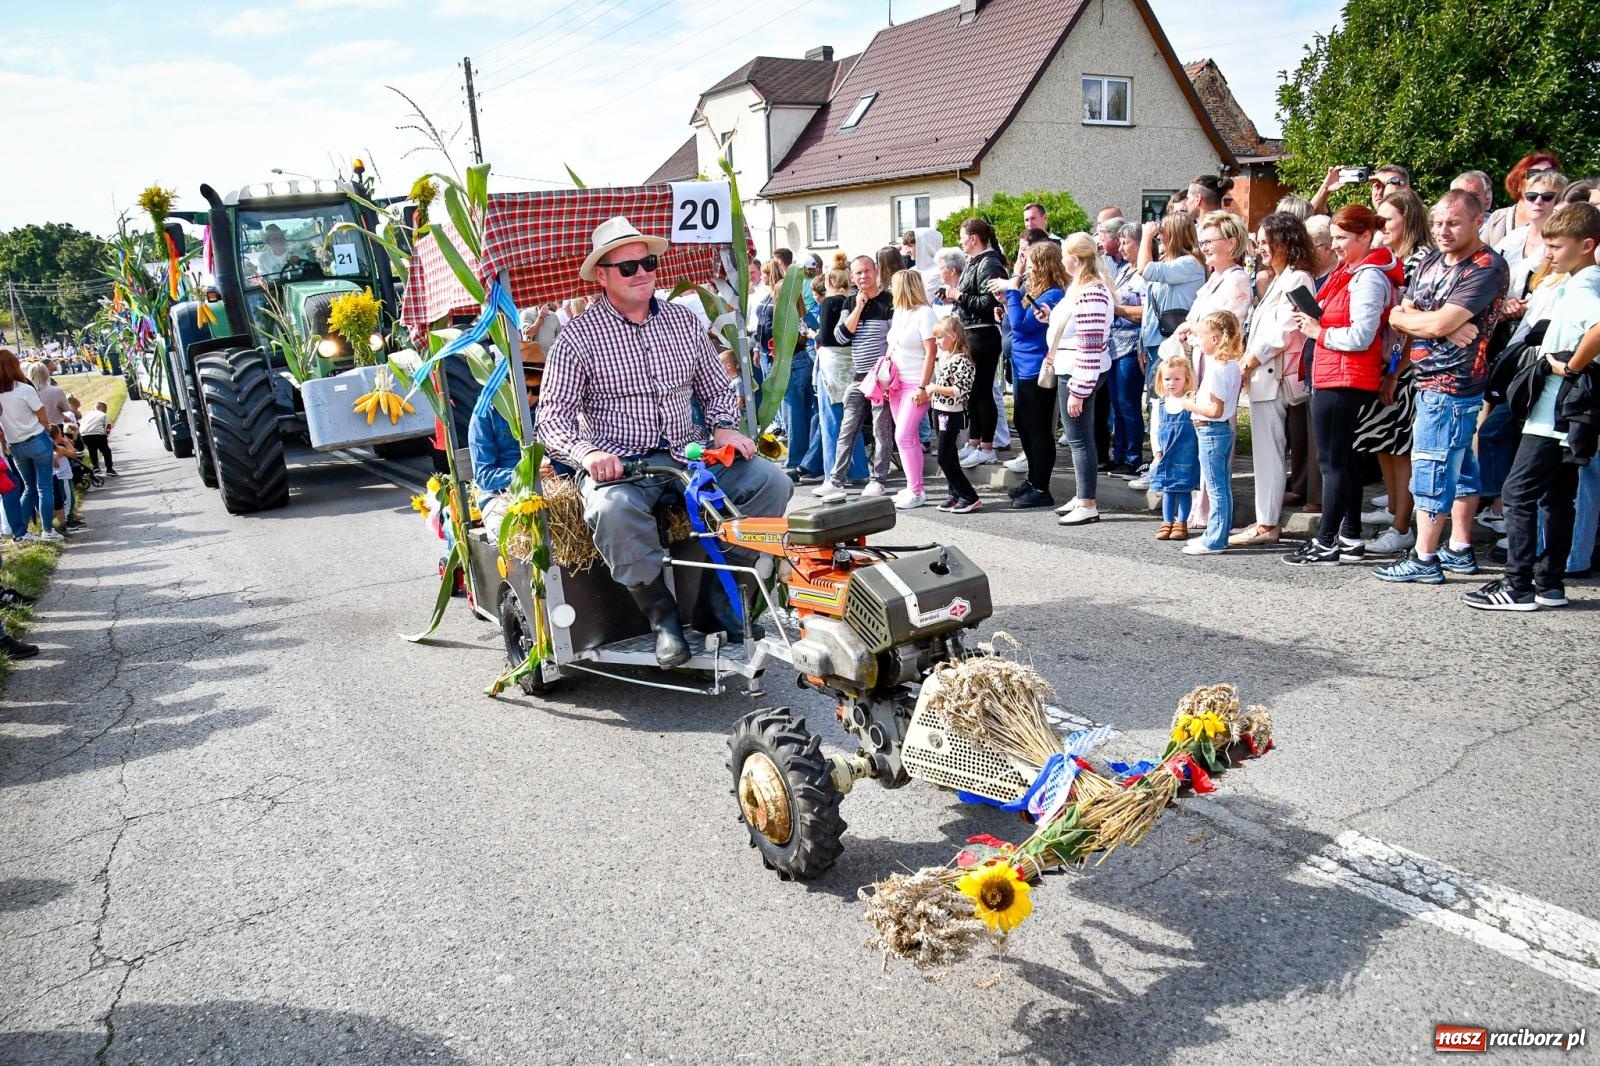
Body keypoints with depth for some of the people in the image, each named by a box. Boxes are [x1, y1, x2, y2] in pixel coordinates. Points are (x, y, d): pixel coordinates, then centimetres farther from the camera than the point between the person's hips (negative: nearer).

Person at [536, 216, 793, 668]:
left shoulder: (684, 321, 12)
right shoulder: (579, 335, 0)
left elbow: (718, 388, 21)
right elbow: (553, 413, -3)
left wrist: (724, 426, 0)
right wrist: (586, 452, -23)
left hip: (691, 453, 4)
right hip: (620, 463, -4)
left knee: (771, 482, -18)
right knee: (612, 510, -39)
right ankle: (662, 613, -17)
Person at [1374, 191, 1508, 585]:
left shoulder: (1487, 268, -14)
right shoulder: (1432, 262, 12)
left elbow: (1440, 323, -23)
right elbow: (1397, 315, 3)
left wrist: (1408, 315, -4)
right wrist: (1442, 326, -12)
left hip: (1451, 386, -9)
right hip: (1430, 381, 9)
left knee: (1431, 470, -5)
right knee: (1460, 468, 16)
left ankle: (1424, 559, 2)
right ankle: (1460, 550, 25)